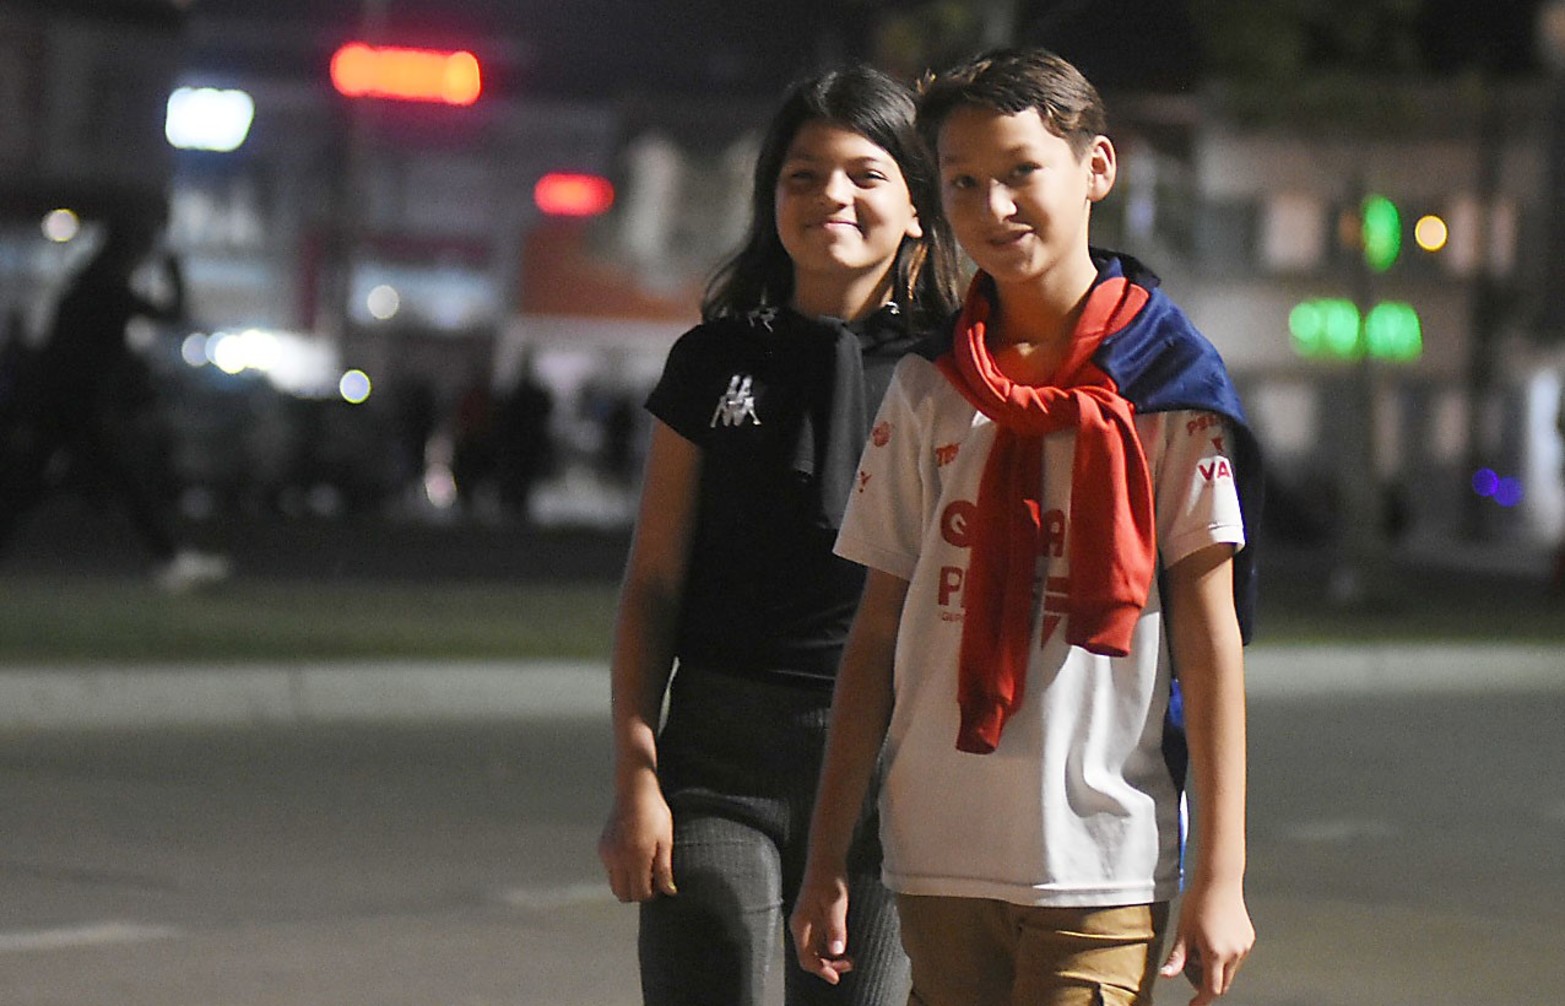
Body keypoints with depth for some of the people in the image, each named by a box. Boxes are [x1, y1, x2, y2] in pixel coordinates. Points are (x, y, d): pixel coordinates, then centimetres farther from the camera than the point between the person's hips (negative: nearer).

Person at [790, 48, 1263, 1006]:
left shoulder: (1165, 386, -1)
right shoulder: (929, 390, 8)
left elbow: (1208, 631, -2)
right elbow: (879, 630, 11)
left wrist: (1221, 875, -6)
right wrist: (827, 859, 8)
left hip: (1103, 861, -3)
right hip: (937, 861, 4)